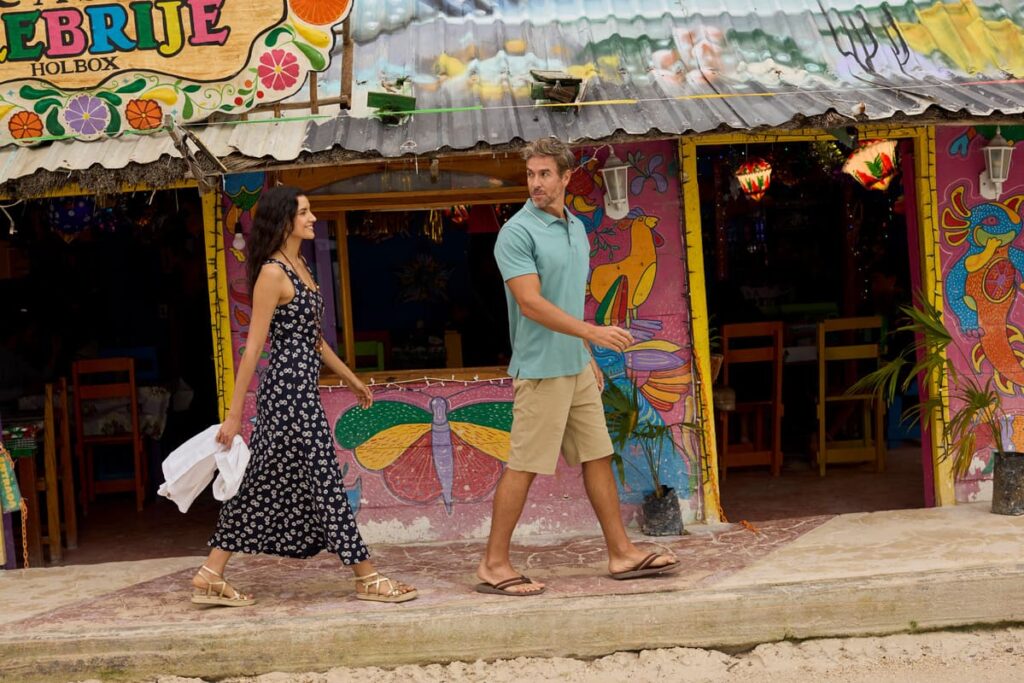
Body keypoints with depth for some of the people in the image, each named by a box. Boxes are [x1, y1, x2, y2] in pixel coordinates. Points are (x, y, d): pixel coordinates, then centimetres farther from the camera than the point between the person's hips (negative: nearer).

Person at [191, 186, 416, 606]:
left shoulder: (299, 267, 15)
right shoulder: (273, 273, -13)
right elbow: (254, 346, -15)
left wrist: (349, 378, 29)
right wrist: (234, 413, -15)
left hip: (301, 390, 10)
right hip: (287, 389, -10)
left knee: (265, 486, 10)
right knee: (324, 481, -3)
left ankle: (210, 578, 14)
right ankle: (367, 579, 4)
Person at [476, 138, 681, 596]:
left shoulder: (577, 228, 12)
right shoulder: (517, 233, -14)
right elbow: (531, 303, -22)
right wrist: (592, 332, -28)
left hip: (577, 367, 8)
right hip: (541, 370, -8)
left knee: (598, 457, 11)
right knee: (524, 467, -5)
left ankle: (622, 553, 19)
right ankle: (494, 565, 3)